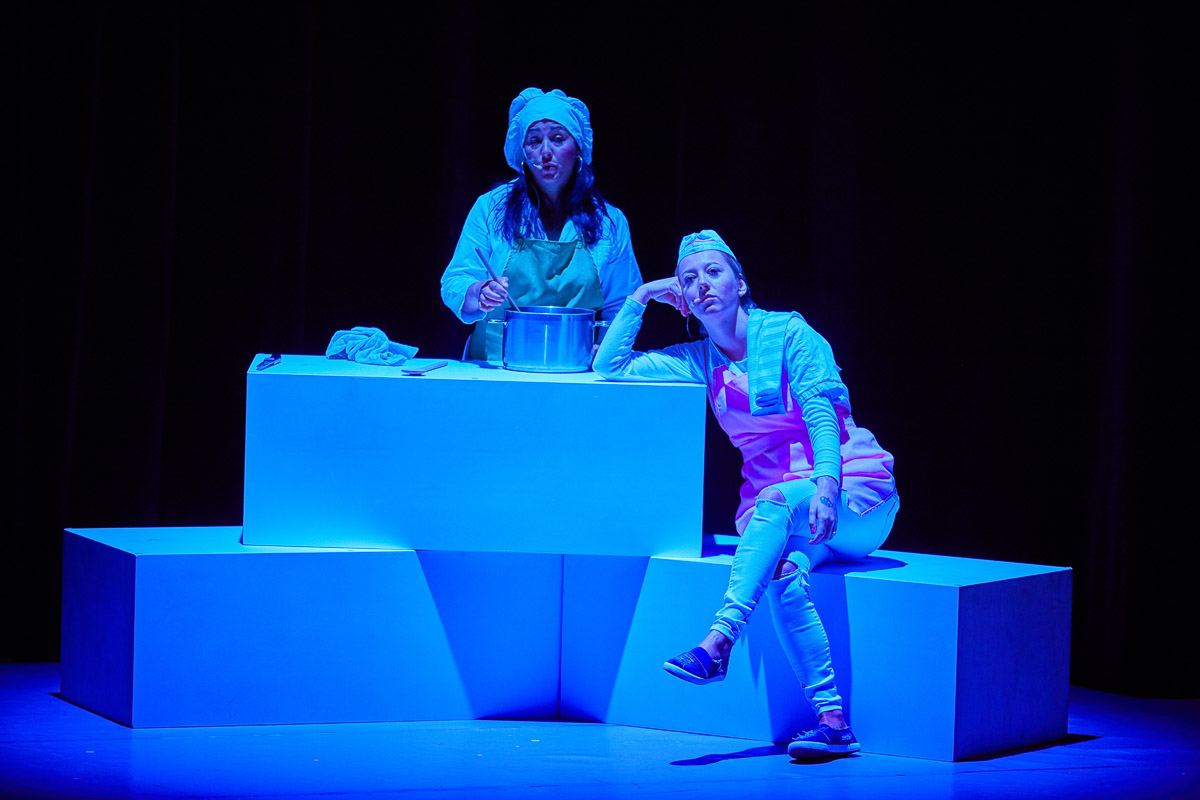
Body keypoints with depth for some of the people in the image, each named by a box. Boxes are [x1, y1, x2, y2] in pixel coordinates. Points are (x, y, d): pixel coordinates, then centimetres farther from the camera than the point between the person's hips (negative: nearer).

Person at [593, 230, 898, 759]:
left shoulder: (788, 332, -2)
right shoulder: (699, 362, 13)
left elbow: (822, 412, -14)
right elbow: (608, 365, 14)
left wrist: (826, 484, -30)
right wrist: (643, 296, 9)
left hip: (855, 498, -3)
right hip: (778, 512, 3)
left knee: (776, 500, -37)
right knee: (783, 571, -32)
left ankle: (718, 643, -49)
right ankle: (832, 720, -40)